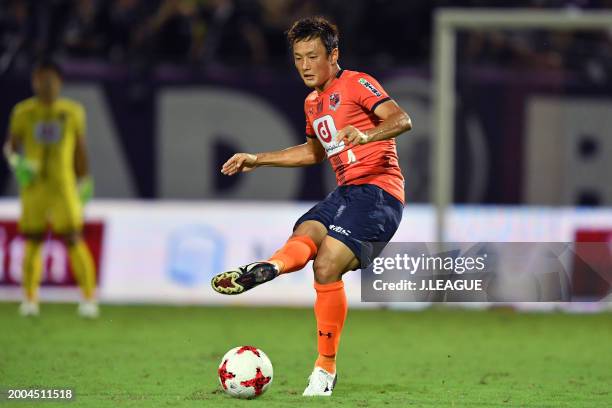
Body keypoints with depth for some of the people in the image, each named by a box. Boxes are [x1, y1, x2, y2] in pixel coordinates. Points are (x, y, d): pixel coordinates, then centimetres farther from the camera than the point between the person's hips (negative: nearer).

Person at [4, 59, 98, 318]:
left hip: (63, 185, -1)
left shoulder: (72, 112, 5)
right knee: (33, 243, 5)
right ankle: (29, 299, 16)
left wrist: (84, 183, 14)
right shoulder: (23, 112, 4)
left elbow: (80, 149, 13)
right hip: (33, 184, 1)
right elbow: (11, 146, 8)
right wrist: (17, 162, -13)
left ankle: (89, 298, -8)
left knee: (74, 240, -10)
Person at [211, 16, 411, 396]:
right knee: (305, 235, -23)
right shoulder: (313, 104, 21)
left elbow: (402, 119, -19)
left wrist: (367, 135, -39)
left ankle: (326, 368, -18)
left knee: (327, 265, -22)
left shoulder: (356, 84, -4)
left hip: (378, 190, -9)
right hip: (347, 192, 9)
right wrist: (258, 160, 35)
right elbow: (315, 151, 39)